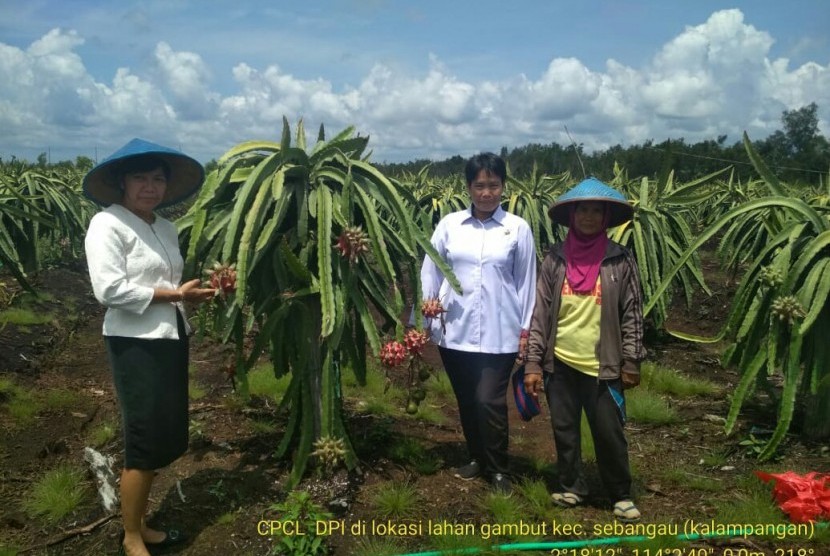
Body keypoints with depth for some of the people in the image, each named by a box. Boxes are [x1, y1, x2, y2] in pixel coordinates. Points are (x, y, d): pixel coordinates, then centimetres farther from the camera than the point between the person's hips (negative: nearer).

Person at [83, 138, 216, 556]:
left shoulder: (166, 228, 12)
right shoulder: (107, 224, -11)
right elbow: (109, 290, -20)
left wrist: (193, 292, -2)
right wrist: (174, 293, -18)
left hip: (171, 338, 8)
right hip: (135, 344, -8)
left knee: (165, 437, 15)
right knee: (145, 441, 2)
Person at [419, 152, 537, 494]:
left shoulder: (517, 228, 1)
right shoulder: (449, 224, 3)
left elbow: (526, 282, 4)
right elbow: (430, 269, 8)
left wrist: (526, 329, 3)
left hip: (499, 333, -2)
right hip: (454, 329, 3)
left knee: (489, 401, -7)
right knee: (466, 400, 13)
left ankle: (498, 469, 15)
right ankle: (477, 458, 35)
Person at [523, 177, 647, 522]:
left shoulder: (620, 260, -3)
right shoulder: (555, 259, 0)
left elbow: (632, 315, -1)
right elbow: (540, 313, 0)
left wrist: (631, 363, -4)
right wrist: (533, 363, -4)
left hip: (602, 366, -2)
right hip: (560, 364, 2)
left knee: (609, 433, 6)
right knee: (564, 430, 13)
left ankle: (621, 495, 25)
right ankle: (571, 487, 32)